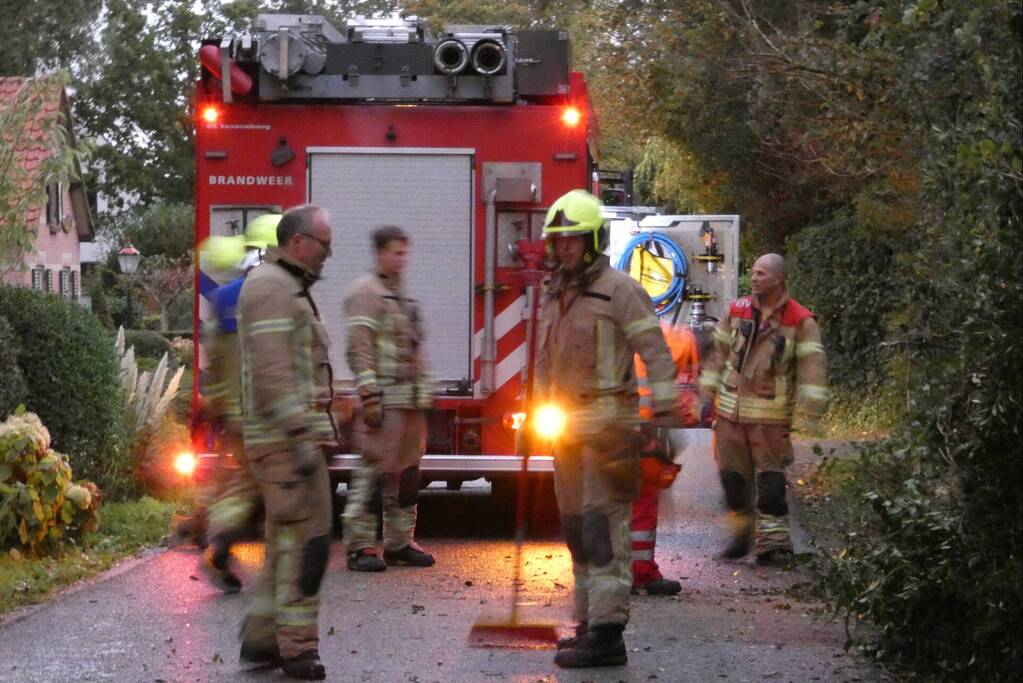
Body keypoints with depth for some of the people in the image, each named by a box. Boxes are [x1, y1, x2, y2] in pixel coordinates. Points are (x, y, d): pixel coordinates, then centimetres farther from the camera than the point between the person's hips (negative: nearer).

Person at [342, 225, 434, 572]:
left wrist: (423, 396, 22)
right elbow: (359, 349, -16)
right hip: (383, 400, -9)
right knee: (374, 471, -9)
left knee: (407, 472, 11)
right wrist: (369, 396, -22)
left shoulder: (402, 296, 20)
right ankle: (360, 546, -6)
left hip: (410, 401, 9)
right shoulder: (366, 293, -8)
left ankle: (399, 542, 18)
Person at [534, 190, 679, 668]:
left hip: (607, 426, -9)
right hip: (568, 428, 9)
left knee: (602, 525, -12)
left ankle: (607, 633, -12)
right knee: (576, 527, 12)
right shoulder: (553, 295, 15)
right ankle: (589, 623, 20)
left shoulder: (618, 290, -9)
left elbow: (656, 354, -13)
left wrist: (664, 417, -19)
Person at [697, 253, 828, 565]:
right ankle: (743, 532, 25)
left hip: (771, 416, -4)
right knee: (733, 475, 9)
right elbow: (719, 352, 14)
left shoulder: (800, 322, -6)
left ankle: (773, 540, 2)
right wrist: (707, 395, 10)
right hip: (730, 411, 4)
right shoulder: (737, 310, 7)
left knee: (770, 480, -4)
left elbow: (811, 368, -11)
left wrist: (807, 416, -18)